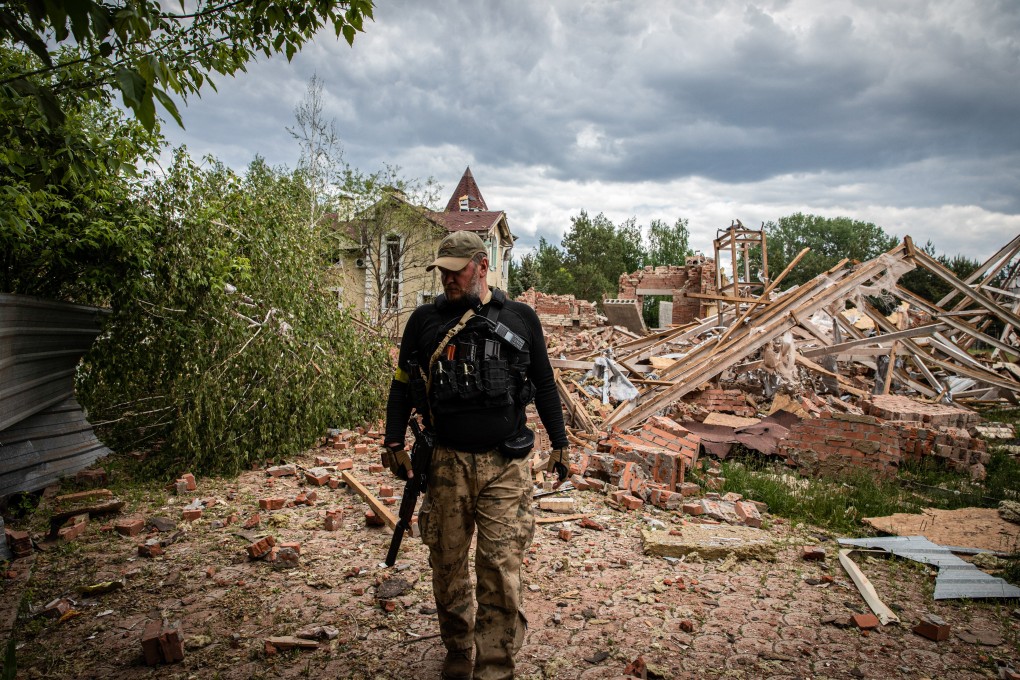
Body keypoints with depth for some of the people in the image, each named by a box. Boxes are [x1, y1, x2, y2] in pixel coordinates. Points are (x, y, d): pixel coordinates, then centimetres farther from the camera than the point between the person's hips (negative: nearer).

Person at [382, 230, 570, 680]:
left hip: (505, 465, -1)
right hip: (447, 462, 2)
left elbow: (544, 385, 12)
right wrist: (394, 443, 5)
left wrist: (559, 444, 12)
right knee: (447, 563, 10)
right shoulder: (424, 321, 5)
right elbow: (402, 385, 12)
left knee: (501, 568, -5)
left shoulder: (520, 319, 5)